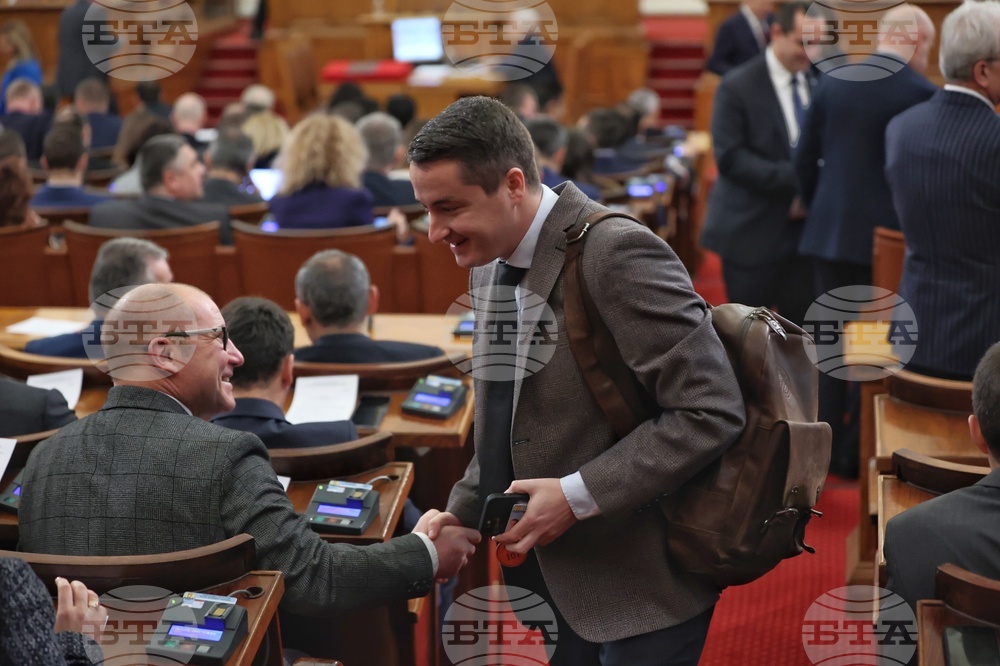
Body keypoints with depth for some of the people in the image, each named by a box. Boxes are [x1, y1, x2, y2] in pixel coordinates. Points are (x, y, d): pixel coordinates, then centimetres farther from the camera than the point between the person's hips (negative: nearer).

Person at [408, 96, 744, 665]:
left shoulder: (616, 256, -22)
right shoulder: (491, 262, 5)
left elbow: (713, 412, -24)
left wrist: (578, 495, -24)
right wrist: (463, 511, 5)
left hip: (639, 582, -8)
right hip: (555, 575, 8)